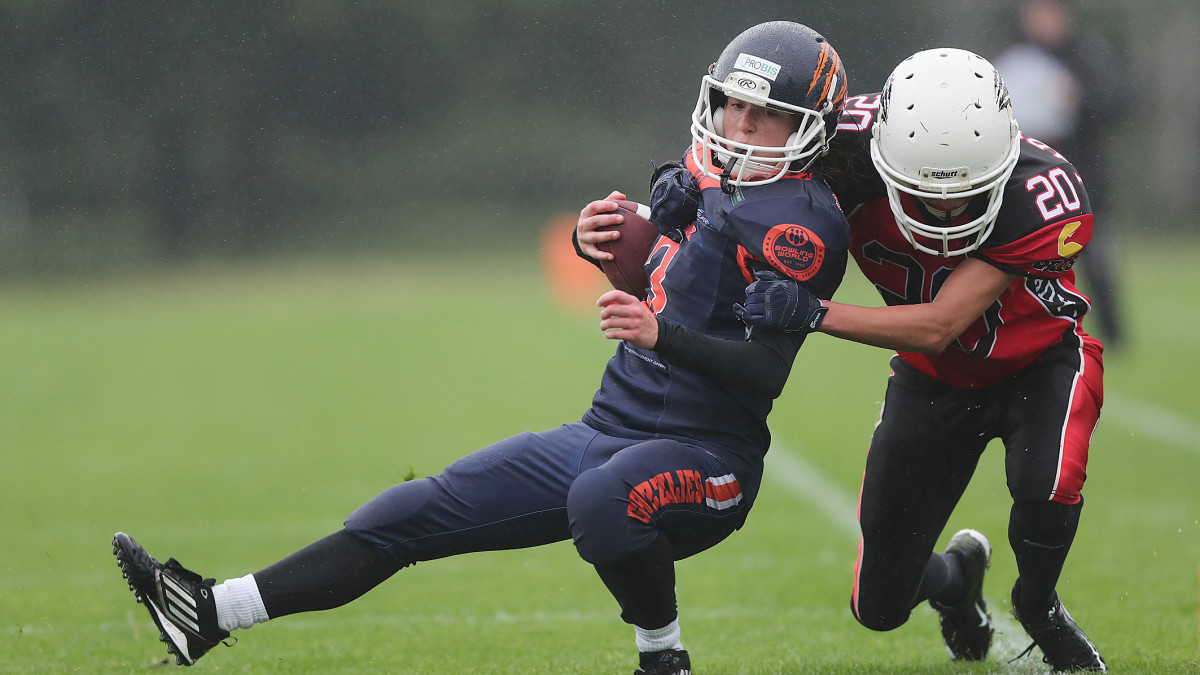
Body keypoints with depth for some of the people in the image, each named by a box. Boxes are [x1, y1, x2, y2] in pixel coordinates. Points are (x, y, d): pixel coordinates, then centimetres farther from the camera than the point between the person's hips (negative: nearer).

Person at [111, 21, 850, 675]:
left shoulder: (799, 220, -15)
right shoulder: (700, 177, 9)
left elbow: (766, 372, -23)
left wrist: (663, 333, -36)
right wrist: (596, 230, 4)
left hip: (701, 460, -8)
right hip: (604, 433, 8)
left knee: (599, 498, -41)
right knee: (412, 516, 5)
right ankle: (213, 612, 10)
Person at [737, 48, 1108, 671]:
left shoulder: (1043, 196, -36)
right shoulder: (855, 144, -30)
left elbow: (939, 326, -39)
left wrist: (814, 314, -48)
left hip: (1038, 360, -2)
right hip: (934, 379, 2)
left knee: (1047, 485, -36)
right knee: (879, 607, 2)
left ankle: (1038, 606, 0)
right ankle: (955, 576, 40)